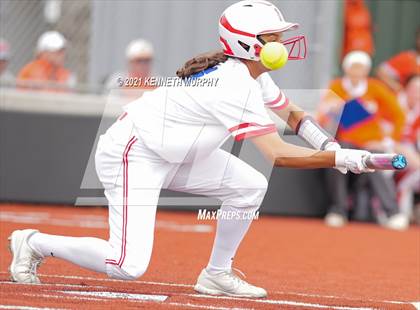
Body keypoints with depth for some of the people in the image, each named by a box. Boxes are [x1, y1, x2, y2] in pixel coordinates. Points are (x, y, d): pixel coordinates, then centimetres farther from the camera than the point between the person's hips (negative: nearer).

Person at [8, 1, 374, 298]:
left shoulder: (253, 74, 3)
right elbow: (278, 154, -32)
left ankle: (217, 274, 14)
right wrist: (342, 159, -32)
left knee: (251, 186, 0)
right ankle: (35, 243, 2)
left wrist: (331, 147, -3)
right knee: (129, 266, -18)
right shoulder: (236, 86, -27)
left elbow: (293, 115, 15)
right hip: (131, 153, -10)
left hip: (174, 154, 10)